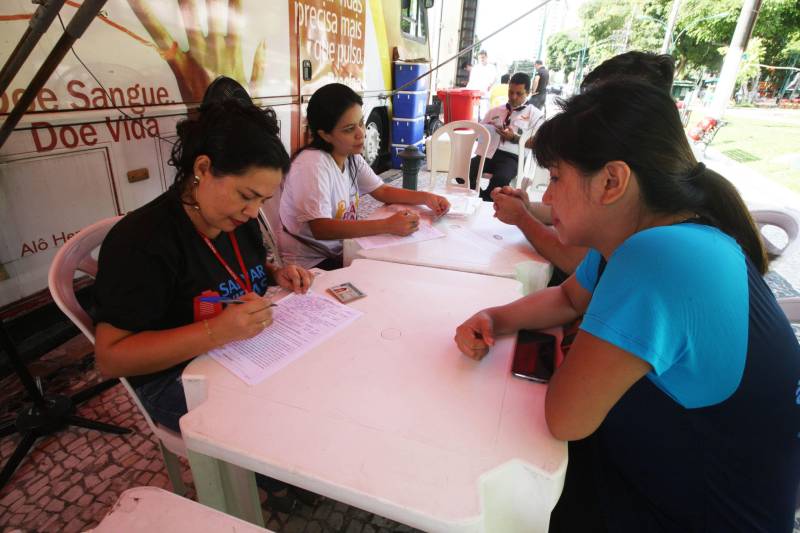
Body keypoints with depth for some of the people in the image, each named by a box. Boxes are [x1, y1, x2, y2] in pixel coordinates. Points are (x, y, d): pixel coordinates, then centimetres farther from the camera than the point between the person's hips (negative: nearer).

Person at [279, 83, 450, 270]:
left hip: (340, 251, 7)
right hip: (310, 263, -7)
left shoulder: (352, 157, 1)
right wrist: (388, 225, -35)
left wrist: (426, 197, -9)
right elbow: (321, 229, -31)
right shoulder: (311, 164, -24)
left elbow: (382, 191, 7)